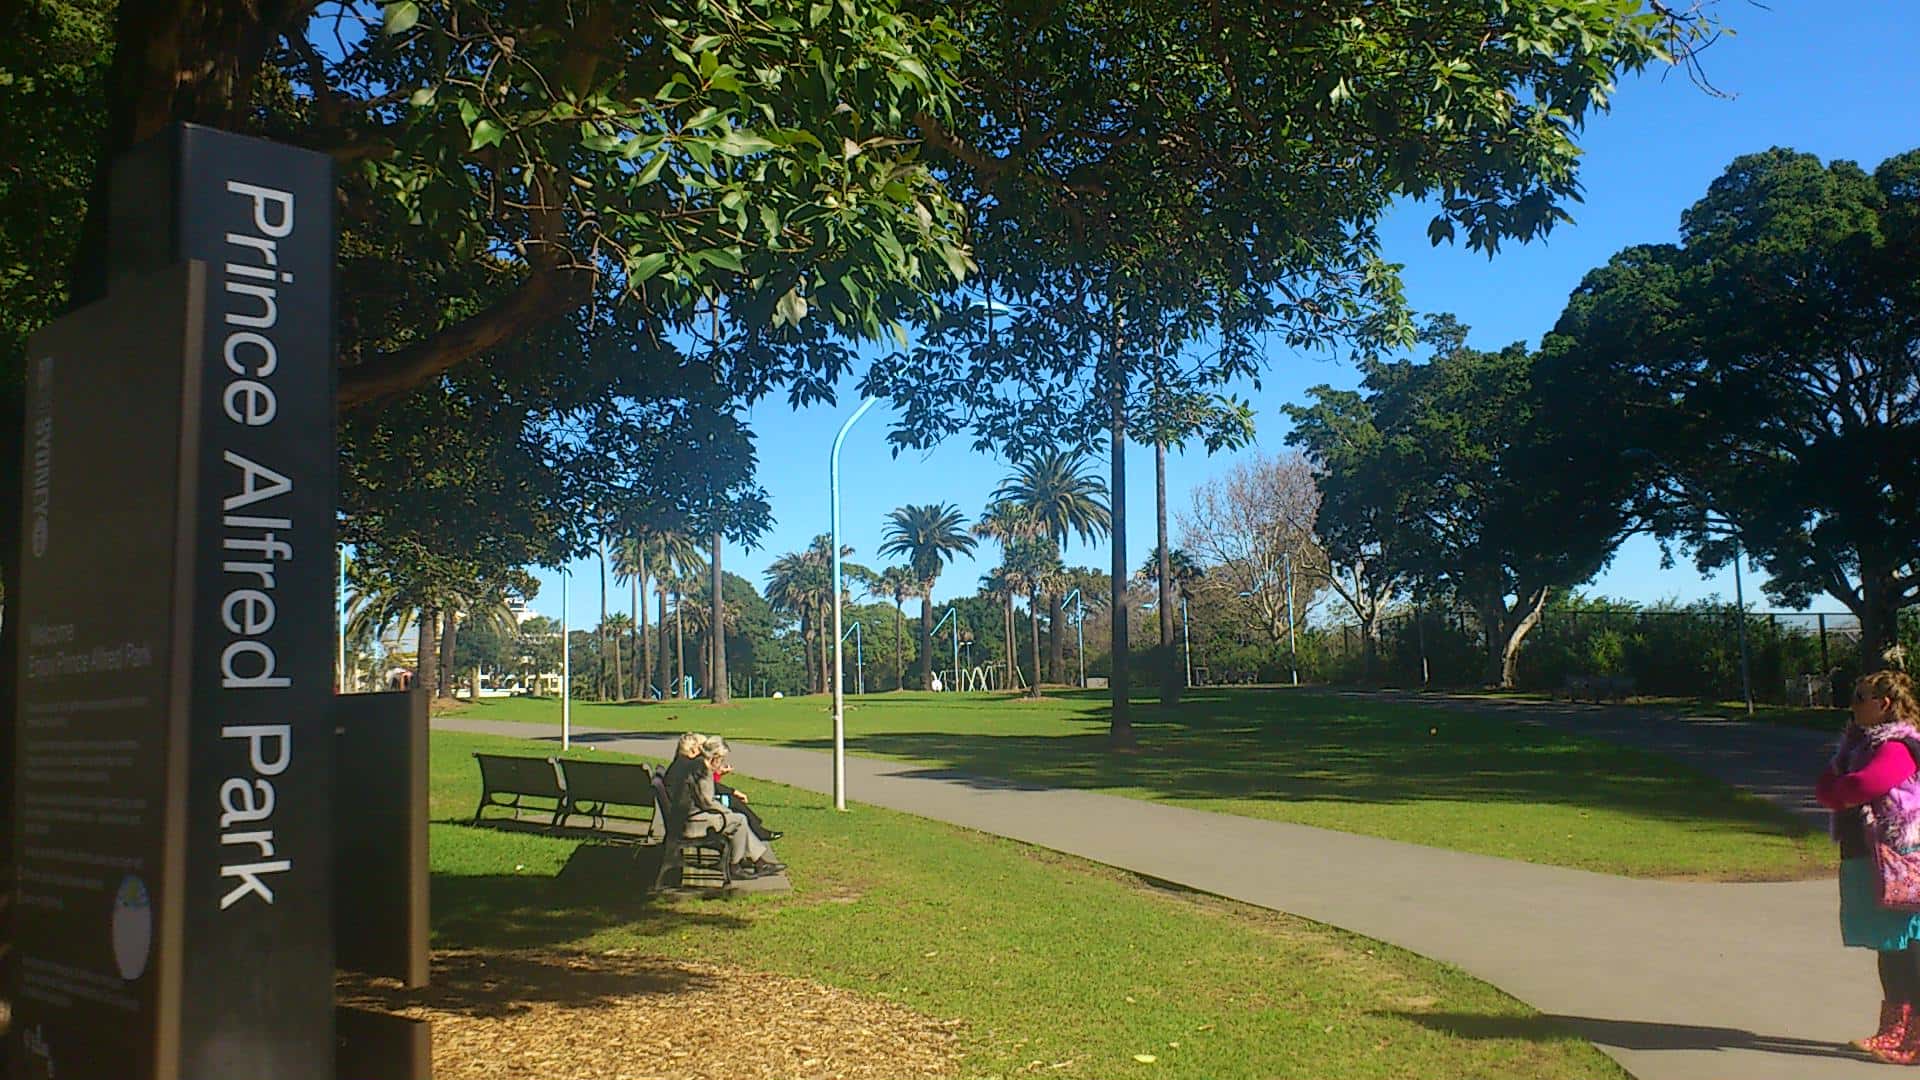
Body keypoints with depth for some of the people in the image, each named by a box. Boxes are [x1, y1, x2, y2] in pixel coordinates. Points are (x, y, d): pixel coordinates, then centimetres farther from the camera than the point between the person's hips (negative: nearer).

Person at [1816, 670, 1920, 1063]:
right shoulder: (1859, 742, 15)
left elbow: (1862, 784, -31)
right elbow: (1824, 786, 10)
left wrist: (1837, 793, -9)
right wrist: (1845, 795, -11)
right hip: (1863, 857, 10)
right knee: (1888, 947, 16)